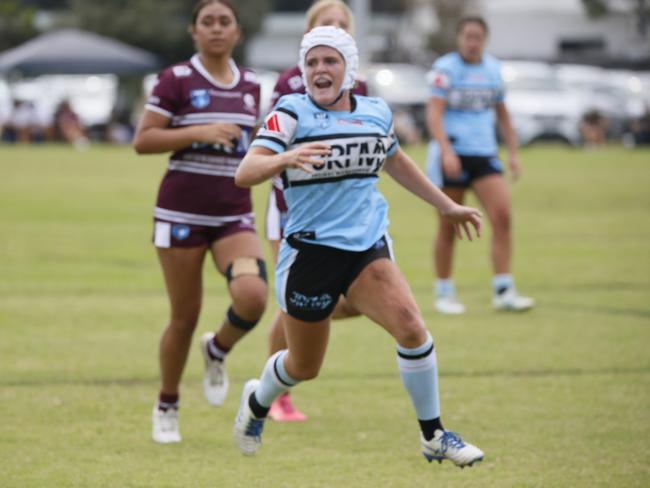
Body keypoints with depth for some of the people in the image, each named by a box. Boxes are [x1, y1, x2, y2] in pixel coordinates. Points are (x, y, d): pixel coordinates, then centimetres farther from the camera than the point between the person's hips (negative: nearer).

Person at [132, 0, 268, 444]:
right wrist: (200, 132, -19)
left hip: (234, 214, 3)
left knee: (253, 297, -21)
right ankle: (167, 408, 24)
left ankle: (218, 351, 13)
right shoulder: (177, 80, -5)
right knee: (185, 317, 2)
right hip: (183, 212, -3)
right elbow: (143, 141, -11)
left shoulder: (251, 85, 9)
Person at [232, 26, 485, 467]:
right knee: (304, 367, 10)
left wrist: (448, 206, 33)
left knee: (411, 327, -20)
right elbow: (244, 173, -20)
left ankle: (434, 438, -6)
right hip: (310, 252, -3)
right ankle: (257, 402, 45)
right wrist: (285, 157, -41)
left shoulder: (377, 113, 6)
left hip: (368, 245, 3)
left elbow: (396, 162, 27)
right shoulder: (291, 113, -9)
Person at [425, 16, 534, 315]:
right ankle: (444, 293, 14)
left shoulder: (492, 68, 11)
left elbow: (502, 113, 21)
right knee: (448, 227, 2)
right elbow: (434, 113, -14)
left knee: (502, 216, -11)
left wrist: (513, 153, 15)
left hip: (484, 155, 4)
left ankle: (503, 291, -8)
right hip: (451, 155, -4)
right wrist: (445, 150, -26)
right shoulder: (445, 68, -5)